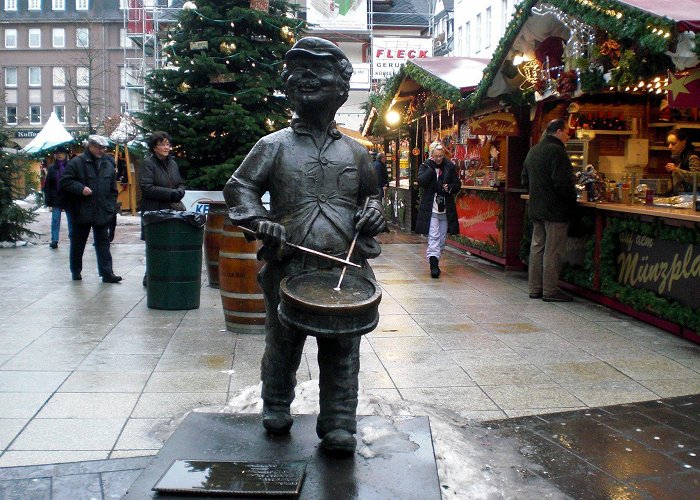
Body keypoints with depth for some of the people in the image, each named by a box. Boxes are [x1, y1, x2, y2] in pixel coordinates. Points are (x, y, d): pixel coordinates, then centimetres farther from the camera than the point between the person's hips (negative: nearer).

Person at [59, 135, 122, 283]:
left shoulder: (108, 165, 10)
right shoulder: (77, 162, -6)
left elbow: (113, 189, 15)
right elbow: (65, 182, -8)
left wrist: (111, 207, 6)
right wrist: (80, 188, -21)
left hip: (102, 213, 3)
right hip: (81, 212, -3)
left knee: (103, 243, 3)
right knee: (78, 243, 9)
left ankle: (107, 273, 3)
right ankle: (76, 271, 23)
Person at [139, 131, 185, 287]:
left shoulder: (172, 163, 15)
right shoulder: (148, 163, -6)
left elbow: (181, 184, 23)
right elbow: (146, 188, -14)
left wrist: (179, 192, -1)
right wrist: (171, 193, -16)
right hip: (154, 211, -6)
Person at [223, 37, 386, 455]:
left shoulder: (355, 152, 13)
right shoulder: (274, 146, 5)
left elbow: (371, 194, 25)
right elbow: (239, 188, 4)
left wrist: (373, 213, 3)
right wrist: (260, 221, -13)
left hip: (346, 267, 1)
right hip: (289, 266, -1)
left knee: (342, 350, 3)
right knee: (283, 344, 13)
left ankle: (339, 427, 14)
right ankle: (277, 409, 35)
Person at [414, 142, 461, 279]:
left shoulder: (450, 167, 5)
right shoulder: (425, 166, 0)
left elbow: (458, 184, 10)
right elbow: (421, 181, -16)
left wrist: (450, 188, -10)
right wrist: (431, 168, -19)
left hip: (446, 209, 3)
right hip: (431, 209, -3)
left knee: (442, 238, 10)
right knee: (433, 237, -13)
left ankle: (435, 262, 24)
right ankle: (433, 264, -17)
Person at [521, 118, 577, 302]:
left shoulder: (533, 151, 14)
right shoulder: (556, 151, -16)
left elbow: (525, 180, 19)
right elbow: (563, 183, -21)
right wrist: (572, 199, -8)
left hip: (536, 208, 9)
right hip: (555, 209, -9)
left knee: (537, 247, 12)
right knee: (552, 250, -4)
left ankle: (534, 288, 17)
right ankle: (550, 290, 0)